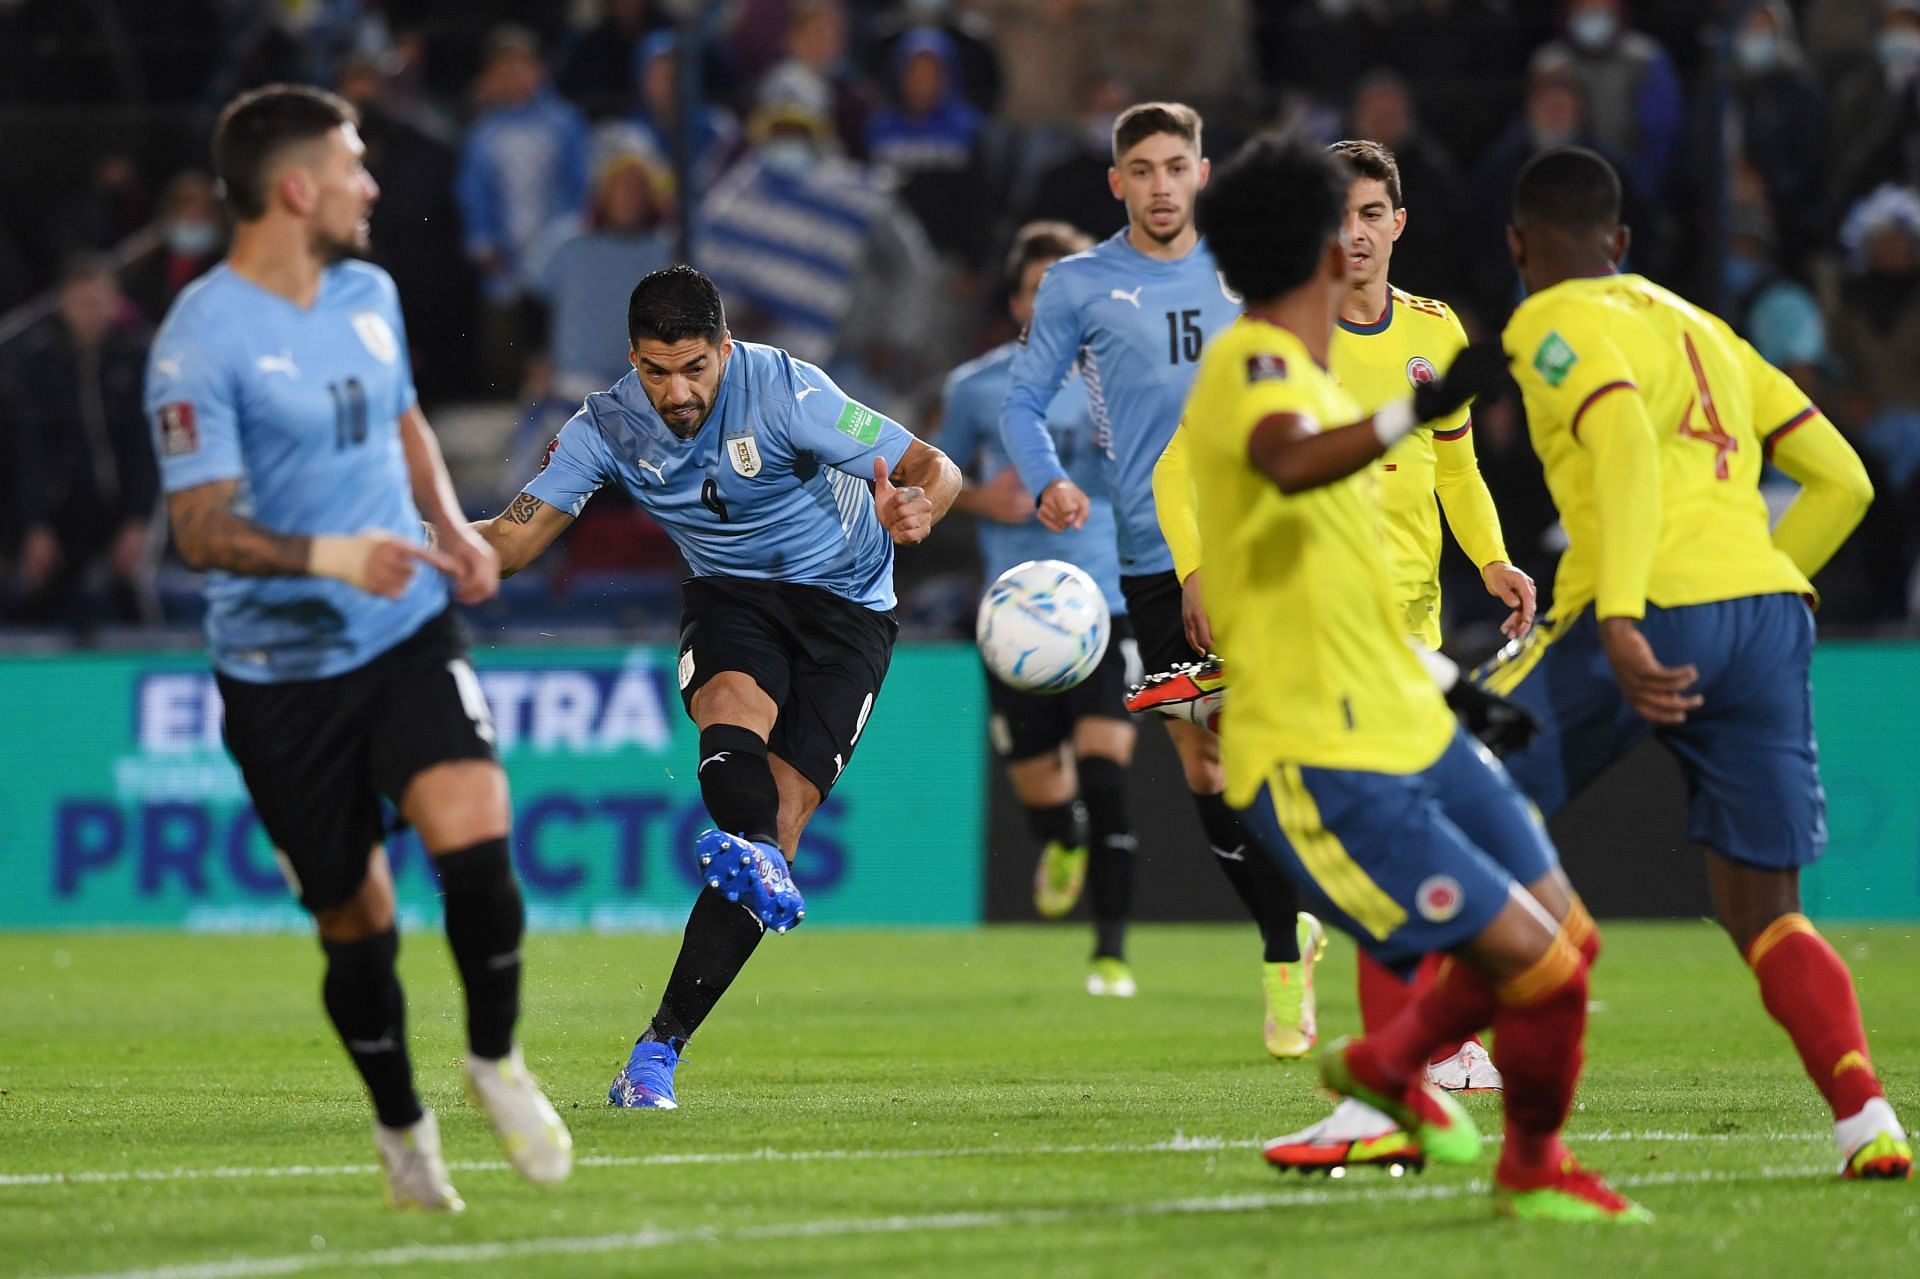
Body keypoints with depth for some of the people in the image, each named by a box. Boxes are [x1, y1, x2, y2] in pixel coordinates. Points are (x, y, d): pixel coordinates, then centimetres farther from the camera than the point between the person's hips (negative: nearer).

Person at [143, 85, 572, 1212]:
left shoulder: (368, 294, 7)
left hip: (410, 631, 4)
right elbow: (202, 529, -17)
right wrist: (329, 555, -32)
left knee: (474, 834, -19)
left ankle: (497, 1062, 4)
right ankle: (402, 1127, 28)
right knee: (356, 926, 4)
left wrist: (451, 527, 7)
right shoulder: (203, 341, -15)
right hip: (282, 667, -4)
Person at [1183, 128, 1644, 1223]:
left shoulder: (1298, 374, 14)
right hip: (1325, 771, -10)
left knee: (1568, 936, 12)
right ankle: (1532, 1169, 14)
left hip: (1409, 727, 10)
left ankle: (1389, 1061, 35)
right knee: (1539, 967, -11)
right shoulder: (1253, 365, -17)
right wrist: (1413, 414, -58)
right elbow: (1290, 462, -41)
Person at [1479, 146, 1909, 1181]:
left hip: (1652, 616, -6)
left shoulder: (1553, 324, 5)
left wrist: (1620, 620, -25)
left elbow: (1628, 450, -15)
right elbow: (1842, 481, 25)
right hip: (1771, 608, 6)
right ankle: (1866, 1119, -12)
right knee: (1764, 912, 11)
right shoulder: (1702, 327, 27)